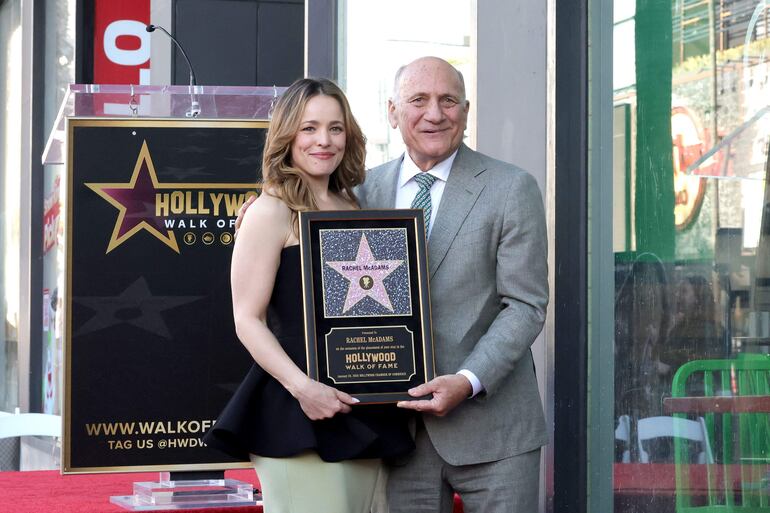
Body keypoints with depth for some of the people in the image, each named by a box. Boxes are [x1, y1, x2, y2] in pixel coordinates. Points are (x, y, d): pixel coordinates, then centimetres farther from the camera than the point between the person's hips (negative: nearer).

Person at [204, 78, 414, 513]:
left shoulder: (353, 211, 14)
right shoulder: (271, 212, -5)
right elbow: (248, 319, -10)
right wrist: (302, 387, -22)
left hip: (364, 412, 7)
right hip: (298, 411, -7)